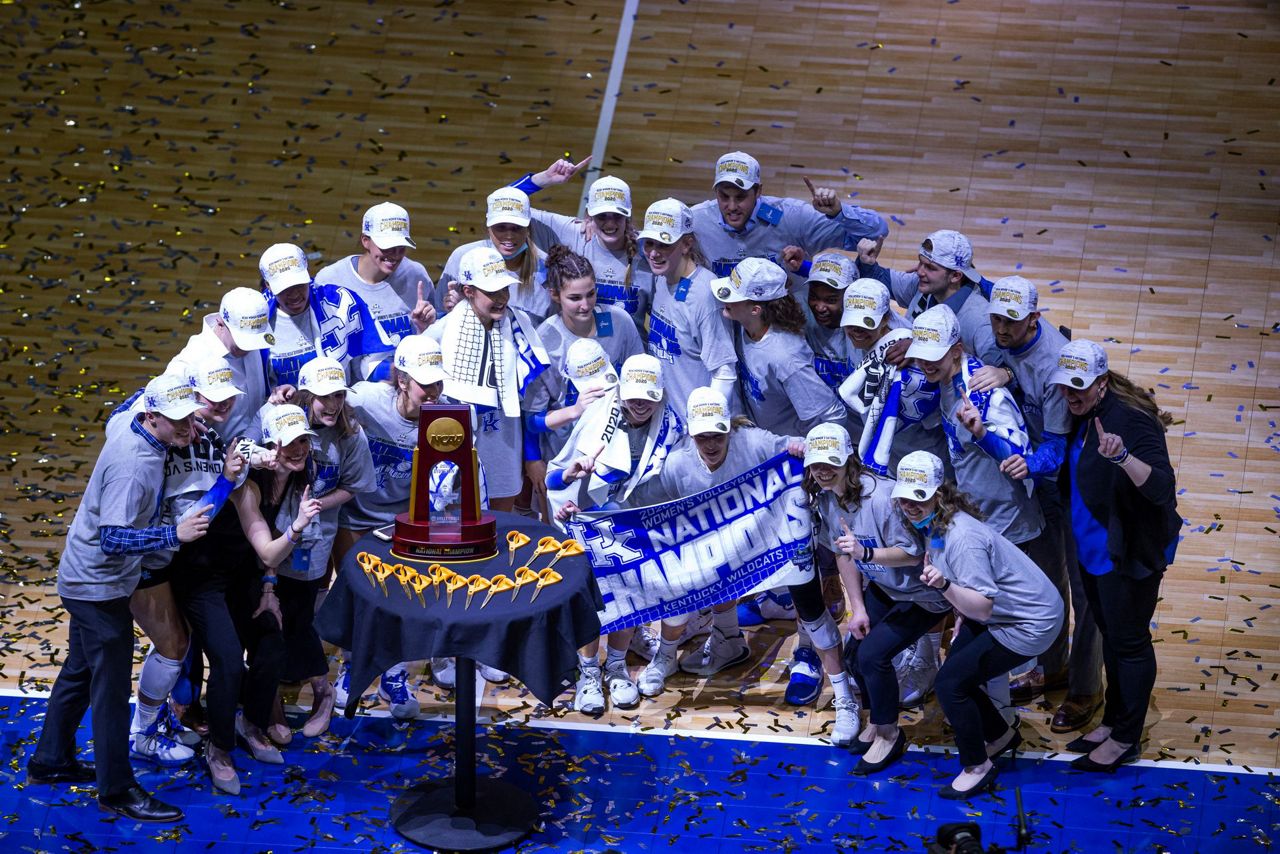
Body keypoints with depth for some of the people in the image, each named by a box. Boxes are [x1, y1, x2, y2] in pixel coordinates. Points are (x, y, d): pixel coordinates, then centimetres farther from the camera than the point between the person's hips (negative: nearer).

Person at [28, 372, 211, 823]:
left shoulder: (149, 443, -2)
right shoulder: (132, 462, -29)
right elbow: (114, 538, -31)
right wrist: (175, 534, -37)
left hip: (88, 580, 10)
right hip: (98, 585, -10)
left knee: (81, 671, 21)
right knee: (111, 685, -1)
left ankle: (51, 761, 36)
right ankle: (117, 790, 8)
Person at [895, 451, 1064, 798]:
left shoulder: (961, 538, -31)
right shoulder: (933, 524, -3)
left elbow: (984, 608, -32)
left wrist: (944, 585, -45)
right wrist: (962, 615, 11)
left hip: (1029, 623, -10)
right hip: (998, 612, 10)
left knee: (949, 682, -12)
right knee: (955, 675, 13)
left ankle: (977, 768, 5)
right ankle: (1002, 736, 36)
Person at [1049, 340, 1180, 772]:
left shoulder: (1132, 421, -27)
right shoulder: (1079, 416, -1)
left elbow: (1162, 488, -35)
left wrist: (1122, 456, -52)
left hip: (1131, 553, -9)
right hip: (1092, 548, 9)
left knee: (1128, 640, 5)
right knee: (1109, 633, 22)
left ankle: (1126, 739, 19)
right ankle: (1113, 720, 38)